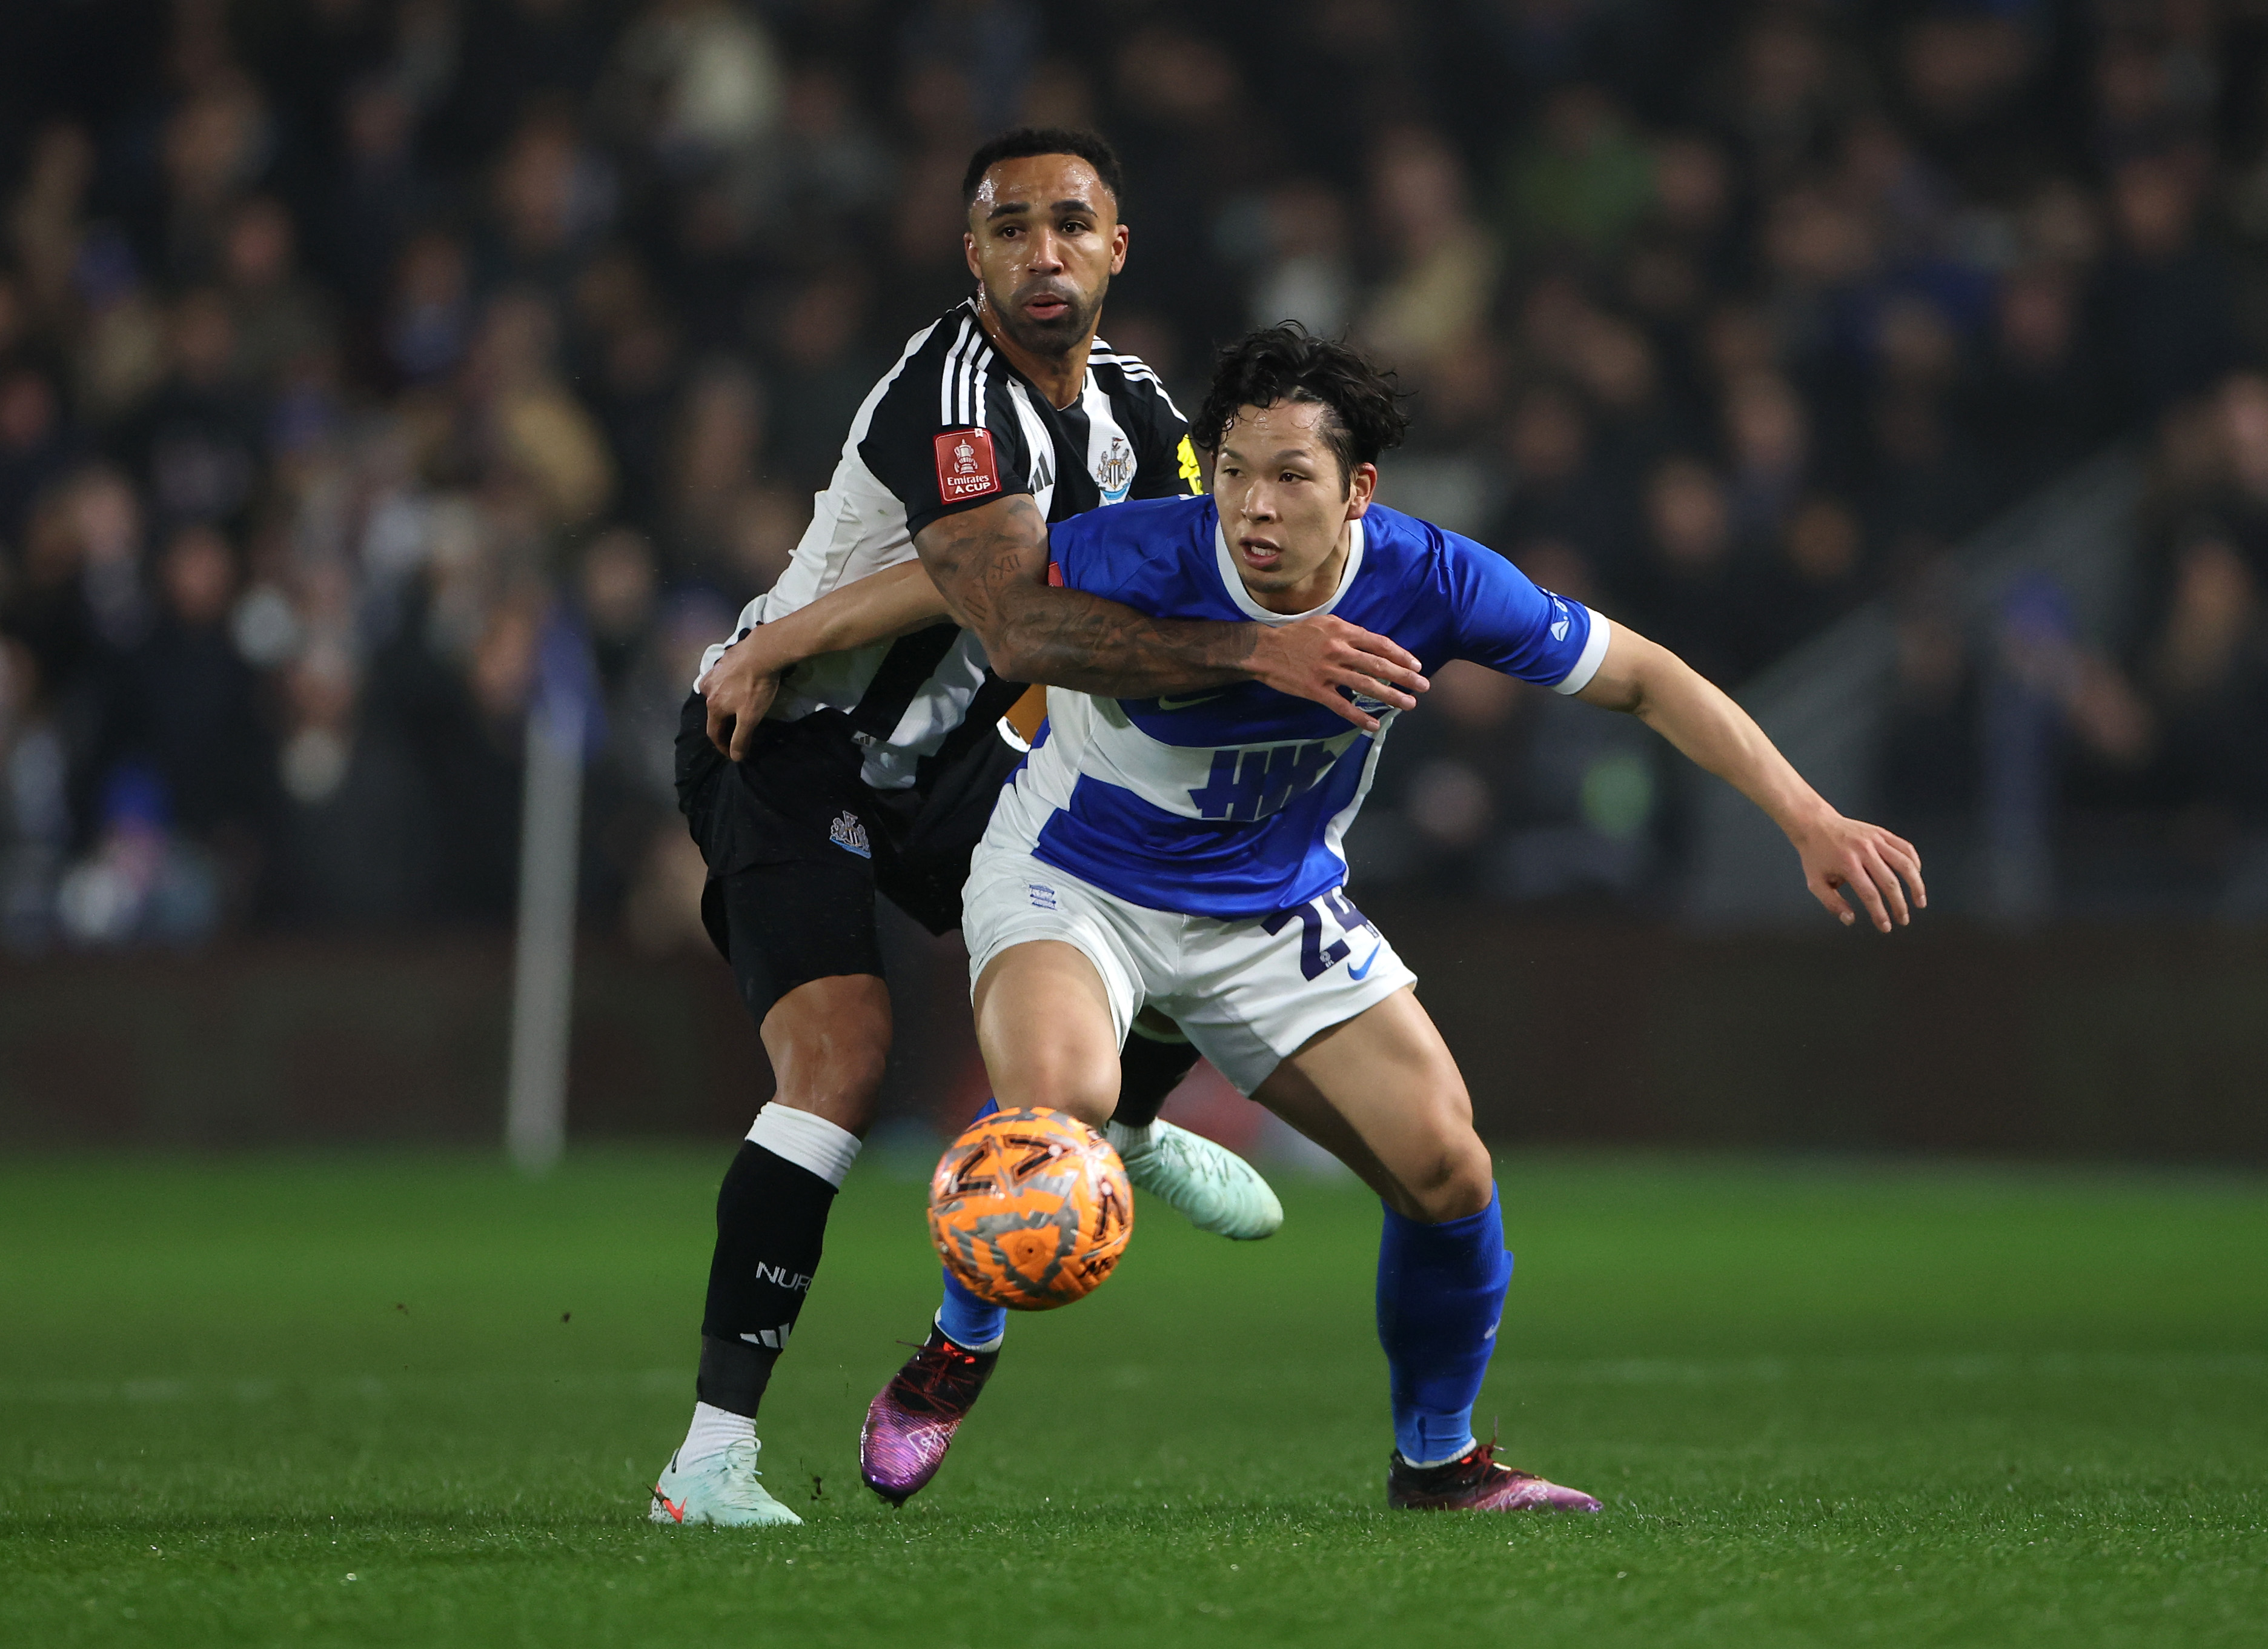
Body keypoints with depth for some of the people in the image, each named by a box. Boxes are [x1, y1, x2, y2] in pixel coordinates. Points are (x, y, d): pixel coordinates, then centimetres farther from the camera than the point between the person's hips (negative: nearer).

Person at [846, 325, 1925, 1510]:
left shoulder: (1431, 583, -21)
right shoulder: (1147, 561, -31)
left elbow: (1643, 679, -10)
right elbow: (961, 563, -13)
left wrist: (1812, 822, -14)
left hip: (1277, 910, 4)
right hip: (1071, 880, -4)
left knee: (1448, 1170, -6)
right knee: (1058, 1099, -35)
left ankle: (1435, 1459, 20)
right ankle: (948, 1367, -8)